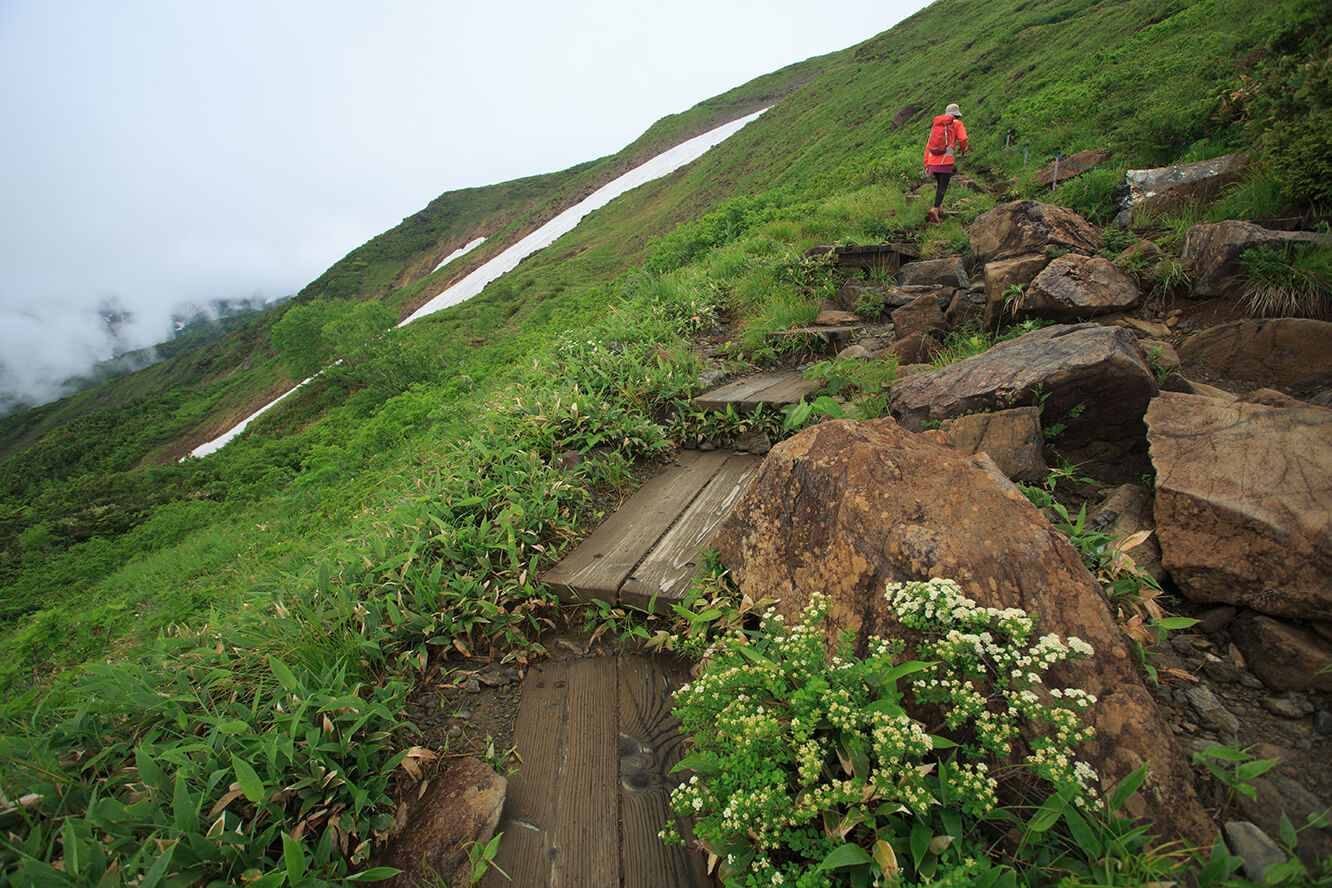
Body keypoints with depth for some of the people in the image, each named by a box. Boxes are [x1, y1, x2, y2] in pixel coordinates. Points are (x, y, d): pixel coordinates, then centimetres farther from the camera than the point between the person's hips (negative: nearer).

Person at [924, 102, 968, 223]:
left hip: (932, 160, 5)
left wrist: (926, 163, 18)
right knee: (943, 186, -6)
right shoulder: (957, 124, 5)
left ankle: (939, 208, 20)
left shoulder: (936, 125, 19)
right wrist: (963, 149, 14)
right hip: (946, 161, -5)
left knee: (939, 184, 20)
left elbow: (928, 145, 16)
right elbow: (962, 138, -7)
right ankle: (935, 208, -24)